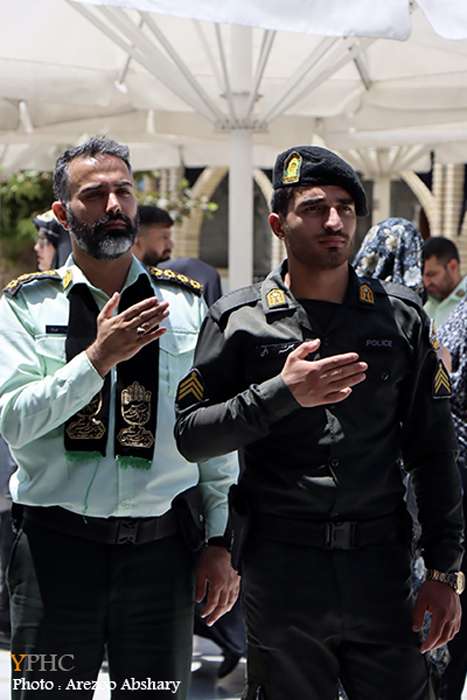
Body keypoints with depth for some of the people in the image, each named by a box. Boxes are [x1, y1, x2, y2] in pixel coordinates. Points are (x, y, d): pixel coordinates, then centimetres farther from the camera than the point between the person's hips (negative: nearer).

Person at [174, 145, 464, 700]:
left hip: (381, 567, 2)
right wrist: (280, 394, -17)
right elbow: (189, 435, -4)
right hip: (280, 569, -1)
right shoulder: (239, 320, 0)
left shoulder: (401, 316, 5)